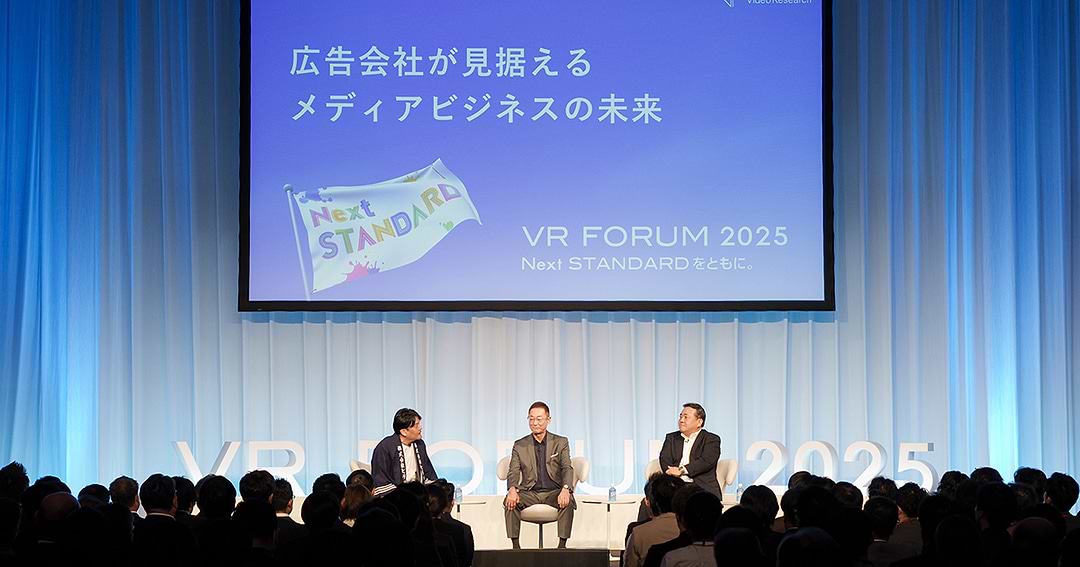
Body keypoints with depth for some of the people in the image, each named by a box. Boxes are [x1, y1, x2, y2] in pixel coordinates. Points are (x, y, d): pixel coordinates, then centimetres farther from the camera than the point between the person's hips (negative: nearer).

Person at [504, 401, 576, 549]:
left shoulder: (561, 443, 7)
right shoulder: (520, 445, 10)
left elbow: (567, 469, -5)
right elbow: (513, 472, 0)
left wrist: (565, 489, -27)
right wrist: (512, 489, -24)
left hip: (554, 492, -1)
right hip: (530, 492, 1)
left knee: (568, 501, -34)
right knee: (510, 501, -29)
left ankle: (562, 545, -28)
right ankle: (515, 545, -24)